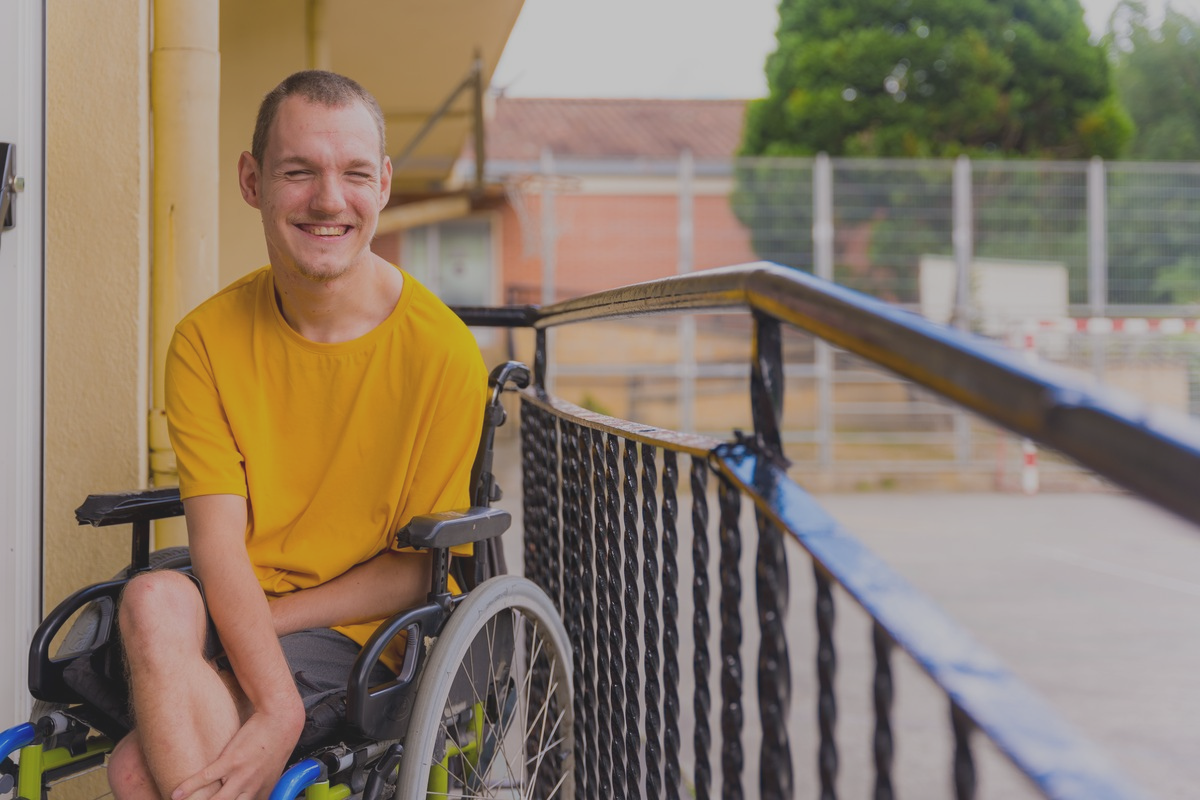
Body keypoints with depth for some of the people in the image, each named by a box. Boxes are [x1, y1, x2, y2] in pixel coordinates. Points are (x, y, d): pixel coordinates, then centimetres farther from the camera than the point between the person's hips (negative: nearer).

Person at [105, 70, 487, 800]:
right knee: (154, 598, -32)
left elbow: (419, 570, -5)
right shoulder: (207, 341, 0)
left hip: (354, 637, -4)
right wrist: (277, 705, -26)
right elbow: (218, 543, -10)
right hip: (227, 613, 4)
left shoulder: (442, 352, -9)